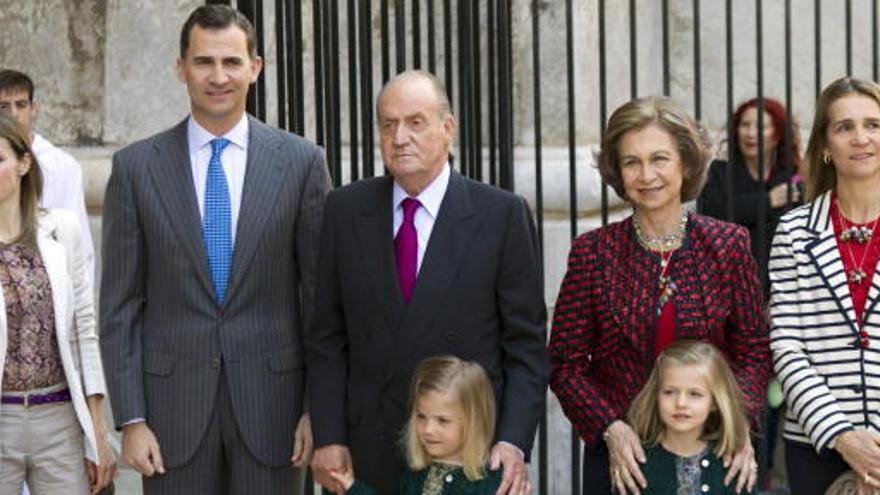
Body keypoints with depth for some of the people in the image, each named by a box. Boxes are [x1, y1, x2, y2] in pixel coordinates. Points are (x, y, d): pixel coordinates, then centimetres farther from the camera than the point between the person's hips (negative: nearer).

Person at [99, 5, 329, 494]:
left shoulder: (302, 161, 0)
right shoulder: (136, 166, 1)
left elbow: (321, 295, 2)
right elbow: (120, 305, 2)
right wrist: (131, 418, -3)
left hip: (271, 397, 0)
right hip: (174, 402, 0)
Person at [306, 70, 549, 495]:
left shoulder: (502, 215, -3)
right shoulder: (345, 209, 4)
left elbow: (526, 345, -3)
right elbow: (327, 337, 5)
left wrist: (514, 443, -12)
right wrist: (328, 438, -2)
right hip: (369, 456, 2)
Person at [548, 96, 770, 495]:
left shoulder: (728, 245, 0)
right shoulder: (593, 252, -3)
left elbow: (754, 353, 2)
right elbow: (565, 365, -1)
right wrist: (610, 428, -14)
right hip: (618, 457, 0)